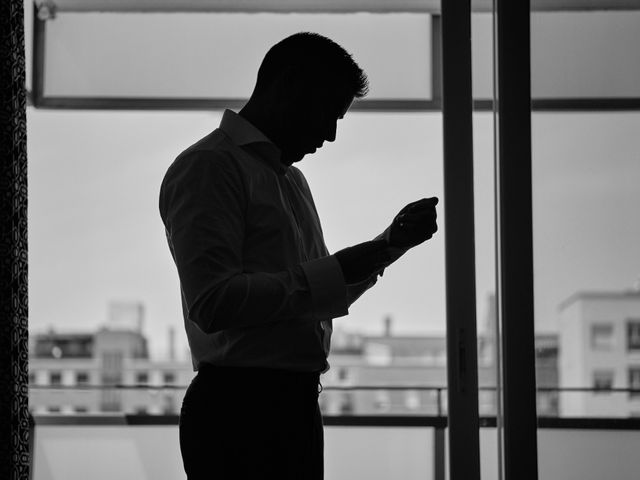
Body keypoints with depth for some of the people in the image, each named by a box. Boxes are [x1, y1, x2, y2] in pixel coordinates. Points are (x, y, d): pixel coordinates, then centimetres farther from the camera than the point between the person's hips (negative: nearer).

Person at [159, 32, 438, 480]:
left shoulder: (291, 178, 22)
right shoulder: (209, 165, -8)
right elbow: (212, 303, -19)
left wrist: (392, 242, 17)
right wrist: (337, 271, -16)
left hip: (295, 405, 9)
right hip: (239, 405, -9)